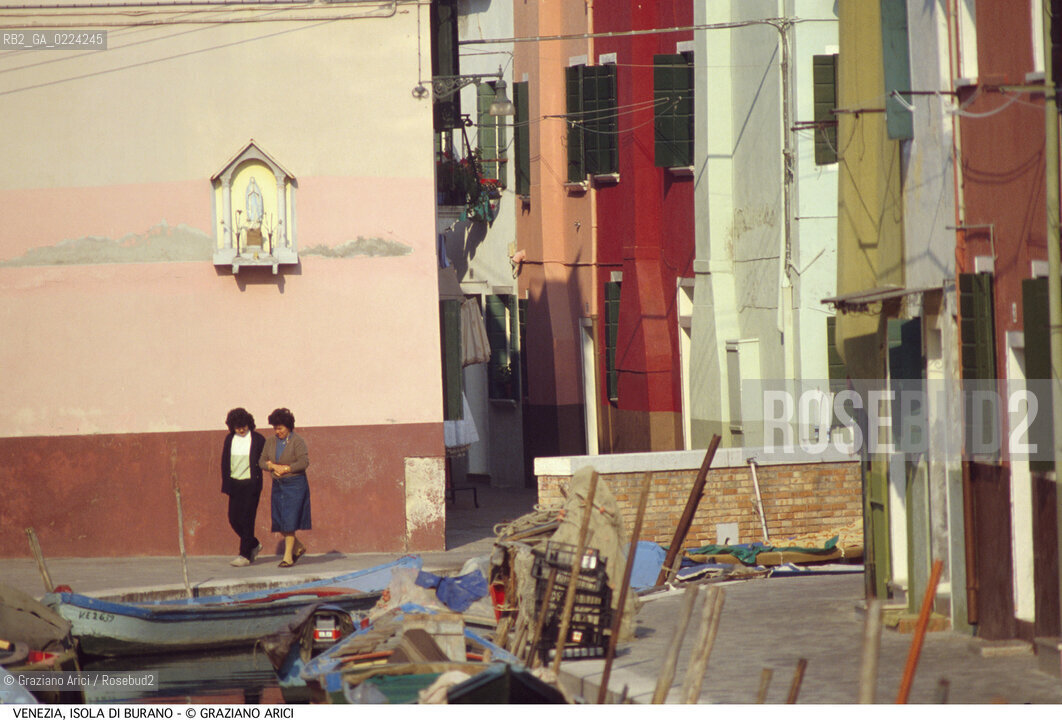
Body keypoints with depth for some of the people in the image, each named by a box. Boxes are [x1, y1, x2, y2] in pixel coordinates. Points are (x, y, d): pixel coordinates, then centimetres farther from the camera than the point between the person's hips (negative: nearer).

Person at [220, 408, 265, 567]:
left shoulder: (258, 439, -4)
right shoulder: (229, 439, 8)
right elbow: (224, 462, 11)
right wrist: (226, 484, 4)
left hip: (251, 484, -5)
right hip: (235, 483, 5)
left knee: (247, 519, -7)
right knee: (233, 518, 5)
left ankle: (245, 555, -4)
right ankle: (254, 545, 26)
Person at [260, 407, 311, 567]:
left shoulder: (297, 441, -8)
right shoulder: (271, 442, 10)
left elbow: (304, 462, -14)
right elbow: (262, 461, 9)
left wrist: (286, 469, -15)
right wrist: (273, 466, -10)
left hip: (295, 484, -6)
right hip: (278, 485, 6)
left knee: (289, 521, -9)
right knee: (279, 522, 5)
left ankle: (288, 557, -5)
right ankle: (298, 548, 25)